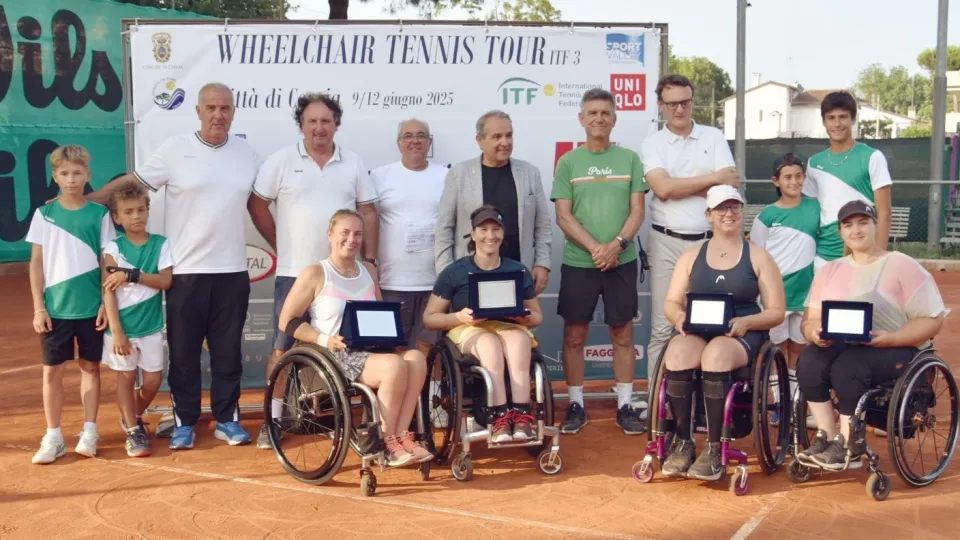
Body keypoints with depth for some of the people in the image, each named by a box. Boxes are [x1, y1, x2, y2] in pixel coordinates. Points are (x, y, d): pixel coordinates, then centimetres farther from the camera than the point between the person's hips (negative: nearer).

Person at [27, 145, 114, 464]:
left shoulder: (99, 214, 0)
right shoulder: (44, 214, 1)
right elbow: (37, 263, 2)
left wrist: (106, 303, -4)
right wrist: (38, 307, -3)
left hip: (91, 307, 0)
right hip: (55, 307, 0)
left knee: (90, 367, 8)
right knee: (53, 371, 4)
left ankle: (89, 432, 18)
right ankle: (53, 437, 13)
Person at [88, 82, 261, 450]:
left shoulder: (246, 153, 6)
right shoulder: (175, 149, -4)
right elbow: (131, 182, -2)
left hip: (232, 271, 2)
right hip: (186, 271, -2)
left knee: (227, 351, 9)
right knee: (184, 352, 7)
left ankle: (227, 419, 21)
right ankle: (184, 422, 19)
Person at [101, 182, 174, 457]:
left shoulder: (161, 244, -1)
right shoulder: (113, 247, -6)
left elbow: (165, 281, -11)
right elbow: (108, 291, -10)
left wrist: (131, 275, -21)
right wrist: (116, 330, -15)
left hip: (151, 326, 2)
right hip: (122, 325, -2)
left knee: (153, 379, 6)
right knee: (126, 376, 5)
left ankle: (134, 417, 33)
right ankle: (133, 431, 17)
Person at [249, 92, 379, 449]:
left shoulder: (353, 164, 7)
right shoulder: (281, 161, -1)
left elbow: (368, 213, 8)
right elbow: (257, 205, 3)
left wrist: (369, 261, 2)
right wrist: (280, 245, 2)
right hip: (294, 273, -2)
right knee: (283, 346, 1)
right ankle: (273, 419, 10)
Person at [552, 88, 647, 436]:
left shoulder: (629, 159, 4)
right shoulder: (568, 162, 3)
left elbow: (637, 211, 1)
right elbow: (564, 216, -2)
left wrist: (617, 244, -15)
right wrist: (595, 248, -14)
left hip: (622, 261, 0)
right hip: (578, 262, 0)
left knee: (623, 333, 6)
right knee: (574, 334, 4)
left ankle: (625, 406, 14)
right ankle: (576, 405, 14)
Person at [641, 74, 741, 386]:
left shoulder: (714, 137, 7)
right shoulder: (652, 144, 4)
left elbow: (729, 186, -5)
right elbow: (662, 188, -13)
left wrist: (679, 186, -11)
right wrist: (713, 178, -9)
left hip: (708, 242, 1)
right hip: (667, 243, -1)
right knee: (662, 327, 1)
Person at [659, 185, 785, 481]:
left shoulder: (759, 257, 8)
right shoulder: (691, 255, 15)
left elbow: (776, 312, 3)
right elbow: (671, 303, 9)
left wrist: (745, 322, -16)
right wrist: (680, 317, -16)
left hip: (742, 334, -2)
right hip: (696, 331, 2)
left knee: (715, 356, -38)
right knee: (677, 354, -34)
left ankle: (714, 449, -28)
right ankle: (683, 442, -21)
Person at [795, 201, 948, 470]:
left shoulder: (903, 266, -1)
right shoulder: (830, 270, 14)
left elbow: (932, 320, -6)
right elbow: (810, 318, 9)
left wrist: (889, 338, -22)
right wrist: (815, 332, -16)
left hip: (897, 350, -4)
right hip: (841, 347, 4)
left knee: (848, 366, -35)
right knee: (809, 360, -28)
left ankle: (847, 448, -21)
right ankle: (826, 437, -17)